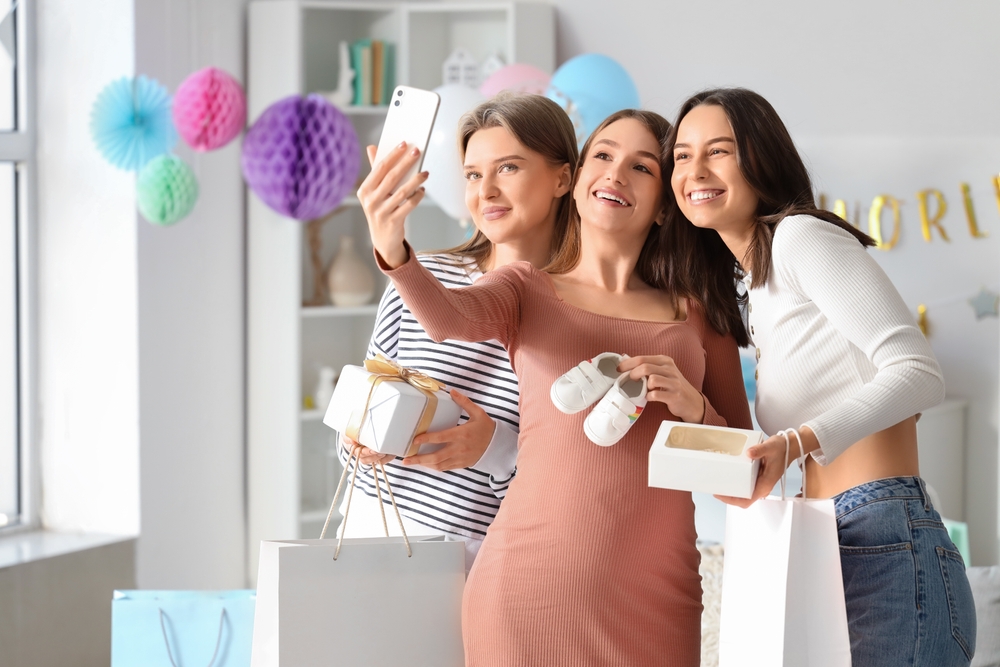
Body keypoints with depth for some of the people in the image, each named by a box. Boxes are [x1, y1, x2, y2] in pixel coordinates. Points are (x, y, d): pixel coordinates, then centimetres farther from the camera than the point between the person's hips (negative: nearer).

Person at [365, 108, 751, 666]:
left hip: (653, 598, 2)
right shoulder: (528, 289, 10)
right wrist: (393, 251, -33)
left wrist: (694, 408, -7)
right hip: (531, 579, -1)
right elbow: (448, 318, -14)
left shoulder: (696, 313, 13)